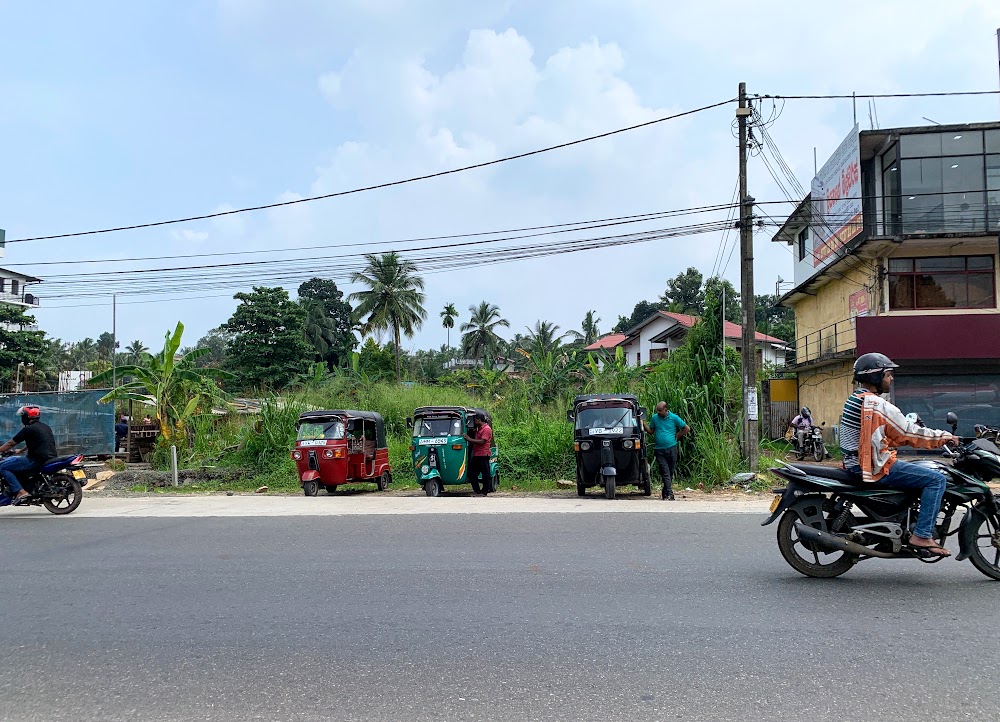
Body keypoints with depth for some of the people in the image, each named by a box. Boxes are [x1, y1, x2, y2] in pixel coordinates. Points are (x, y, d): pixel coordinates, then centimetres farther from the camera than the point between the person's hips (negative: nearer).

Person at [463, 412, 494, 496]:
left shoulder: (487, 429, -9)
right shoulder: (478, 429, 21)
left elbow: (482, 441, -18)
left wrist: (469, 439, -15)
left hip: (483, 455, -10)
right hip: (476, 455, 10)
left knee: (485, 474, -2)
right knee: (471, 474, 5)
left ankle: (485, 492, 2)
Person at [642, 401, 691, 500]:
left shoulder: (674, 418, 0)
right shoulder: (655, 418, 7)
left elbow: (687, 429, 7)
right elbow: (650, 431, 16)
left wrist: (677, 435, 1)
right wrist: (643, 423, 2)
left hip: (671, 449, -1)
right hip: (659, 450, 1)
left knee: (670, 472, 6)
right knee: (665, 473, -7)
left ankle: (665, 492, 19)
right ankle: (669, 494, -12)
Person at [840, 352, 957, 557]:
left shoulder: (853, 400, 13)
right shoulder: (878, 405, -17)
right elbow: (909, 433, -12)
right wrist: (944, 437, 2)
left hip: (856, 463, 10)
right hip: (877, 467, -10)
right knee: (937, 480, -9)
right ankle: (922, 535, -12)